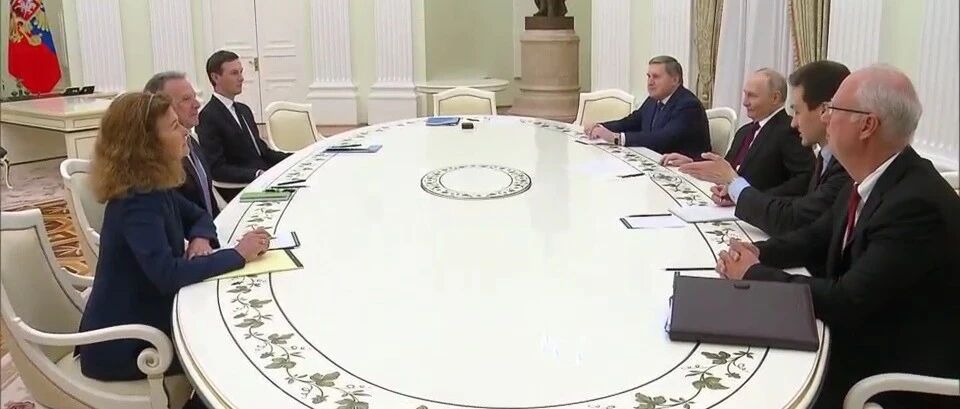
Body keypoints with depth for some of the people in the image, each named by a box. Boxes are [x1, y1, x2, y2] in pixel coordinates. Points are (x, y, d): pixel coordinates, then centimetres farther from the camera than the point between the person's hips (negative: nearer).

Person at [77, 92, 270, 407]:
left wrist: (201, 239, -9)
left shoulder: (154, 188, 1)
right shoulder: (137, 202, -27)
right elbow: (167, 275, -38)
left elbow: (199, 216, 15)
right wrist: (238, 255, -29)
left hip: (145, 316, 8)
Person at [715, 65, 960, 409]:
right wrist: (759, 253, -6)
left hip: (901, 373, -7)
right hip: (861, 336, 7)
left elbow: (847, 302, -28)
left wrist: (754, 273, -17)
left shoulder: (917, 203, -28)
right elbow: (820, 237, 13)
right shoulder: (871, 179, -1)